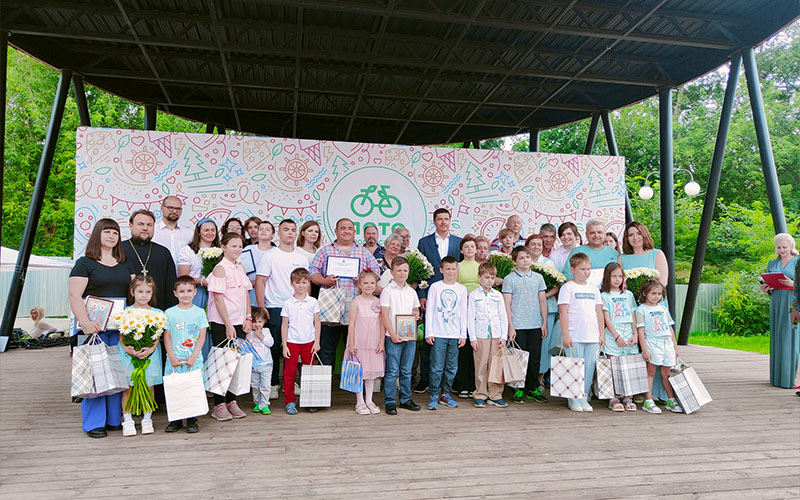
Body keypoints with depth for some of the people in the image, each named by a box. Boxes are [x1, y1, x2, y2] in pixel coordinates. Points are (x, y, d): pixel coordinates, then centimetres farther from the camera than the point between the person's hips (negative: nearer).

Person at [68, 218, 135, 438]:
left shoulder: (125, 265, 16)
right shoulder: (85, 263, 1)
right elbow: (75, 295, -8)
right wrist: (85, 322, -19)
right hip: (94, 326, -4)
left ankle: (115, 419, 16)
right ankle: (94, 423, 7)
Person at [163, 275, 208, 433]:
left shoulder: (199, 312, 3)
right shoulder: (169, 313, 4)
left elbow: (202, 337, 1)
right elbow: (167, 336, 4)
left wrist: (193, 356, -9)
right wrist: (172, 357, -6)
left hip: (194, 360, 0)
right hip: (174, 360, 1)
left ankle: (192, 420, 12)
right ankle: (175, 420, 17)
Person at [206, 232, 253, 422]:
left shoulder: (241, 268, 12)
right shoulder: (220, 268, -9)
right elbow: (218, 299, -13)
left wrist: (248, 318, 5)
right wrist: (228, 325, -16)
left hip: (239, 323, 6)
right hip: (221, 323, -6)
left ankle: (231, 401, 20)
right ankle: (219, 405, 10)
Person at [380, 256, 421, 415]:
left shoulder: (412, 292, 12)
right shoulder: (387, 291, -5)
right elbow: (384, 315, -9)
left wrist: (417, 315, 0)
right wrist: (392, 334, -14)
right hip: (393, 336, -5)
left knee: (407, 370, 12)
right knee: (392, 371, -2)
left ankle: (406, 399, 23)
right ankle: (389, 402, 7)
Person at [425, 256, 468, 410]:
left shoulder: (462, 289, 9)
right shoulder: (435, 287, 2)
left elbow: (463, 313, 11)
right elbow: (429, 311, 2)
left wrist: (463, 334, 6)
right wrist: (429, 332, -4)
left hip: (455, 335, 3)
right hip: (438, 334, -3)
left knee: (452, 368, 8)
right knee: (437, 367, -4)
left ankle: (446, 394, 20)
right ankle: (434, 395, 7)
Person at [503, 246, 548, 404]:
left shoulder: (538, 277, 9)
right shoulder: (510, 279, -2)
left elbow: (542, 301, 12)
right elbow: (507, 305, -3)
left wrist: (545, 323, 7)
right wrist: (510, 326, -8)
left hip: (536, 325, 3)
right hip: (518, 326, -3)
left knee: (535, 358, 7)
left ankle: (533, 389, 20)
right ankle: (519, 390, 12)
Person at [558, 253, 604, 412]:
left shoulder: (594, 288, 15)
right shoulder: (568, 287, -2)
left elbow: (599, 312, 17)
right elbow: (563, 311, -7)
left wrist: (602, 333, 12)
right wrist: (565, 334, -12)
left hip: (592, 337, 5)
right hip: (574, 337, -5)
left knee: (590, 367, 6)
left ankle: (584, 397, 17)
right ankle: (573, 399, 11)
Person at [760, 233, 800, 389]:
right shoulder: (772, 263, 15)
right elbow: (769, 284, 18)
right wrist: (765, 289, -3)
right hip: (776, 305, 5)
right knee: (777, 338, 5)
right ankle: (778, 375, 10)